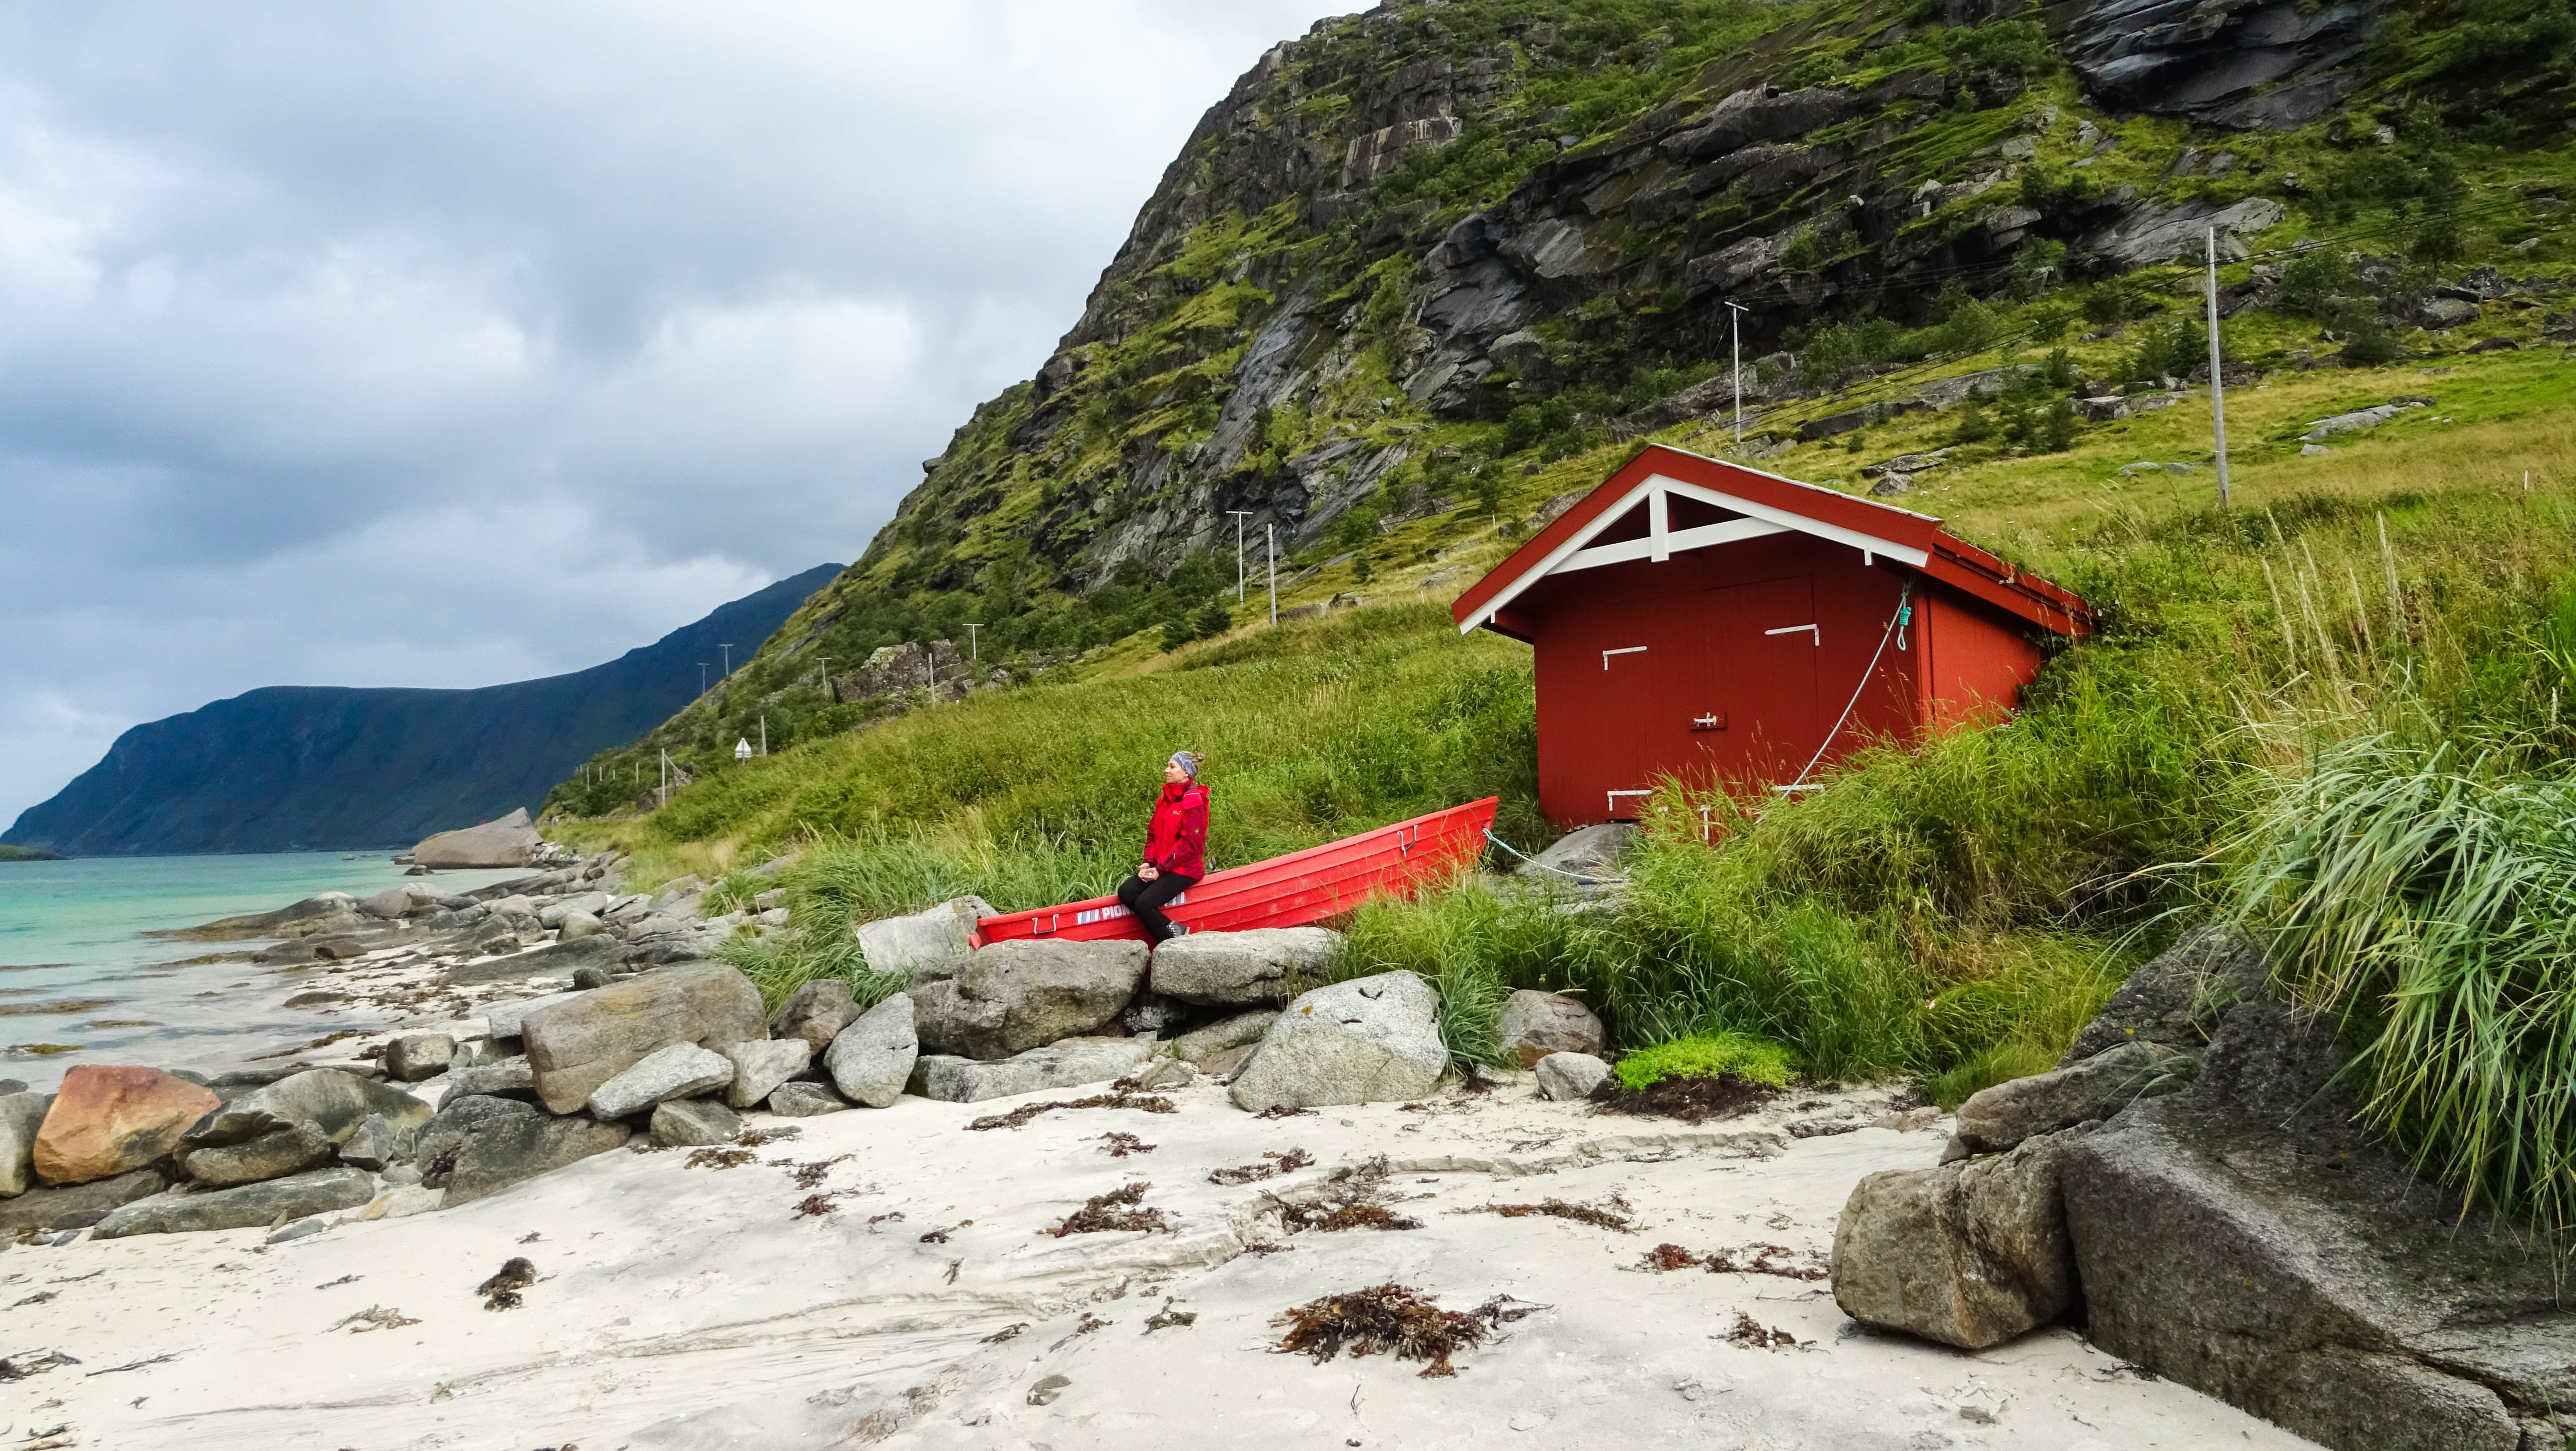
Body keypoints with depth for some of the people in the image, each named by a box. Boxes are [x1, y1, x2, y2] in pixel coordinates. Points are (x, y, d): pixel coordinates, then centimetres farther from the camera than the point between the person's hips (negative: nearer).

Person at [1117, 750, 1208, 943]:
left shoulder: (1194, 802, -12)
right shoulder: (1165, 800, 15)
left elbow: (1190, 844, -17)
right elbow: (1153, 834, 15)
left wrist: (1161, 868, -17)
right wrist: (1149, 862, -2)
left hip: (1184, 870, -9)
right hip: (1159, 867, 9)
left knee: (1144, 903, -23)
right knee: (1126, 892, -12)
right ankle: (1174, 932, -12)